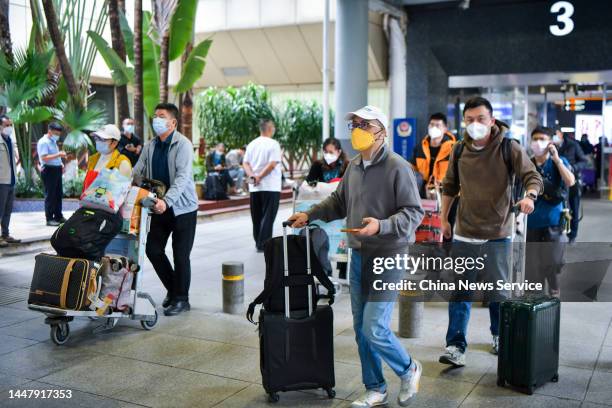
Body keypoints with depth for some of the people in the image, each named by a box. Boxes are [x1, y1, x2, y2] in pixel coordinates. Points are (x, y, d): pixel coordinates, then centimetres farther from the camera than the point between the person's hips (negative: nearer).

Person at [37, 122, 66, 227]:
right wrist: (58, 154, -26)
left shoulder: (53, 141, 18)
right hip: (48, 170, -9)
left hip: (57, 169, 9)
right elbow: (44, 158, -22)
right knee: (50, 195, -5)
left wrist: (60, 163, 13)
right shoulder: (43, 142, -11)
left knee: (59, 194, 13)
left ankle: (58, 216, 22)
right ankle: (49, 219, 0)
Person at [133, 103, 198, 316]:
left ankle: (181, 299, 16)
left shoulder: (182, 144, -13)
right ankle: (173, 289, 27)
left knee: (180, 255, 0)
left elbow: (182, 177, -23)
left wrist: (166, 200, -36)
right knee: (153, 250, 7)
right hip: (159, 207, 6)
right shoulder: (150, 146, 7)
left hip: (182, 207, -6)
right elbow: (137, 172, 6)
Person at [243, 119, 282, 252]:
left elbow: (246, 164, 4)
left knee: (257, 216, 13)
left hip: (254, 187, 6)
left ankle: (258, 243, 20)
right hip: (270, 186, -6)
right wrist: (259, 176, -14)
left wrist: (252, 176, -9)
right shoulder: (273, 144, -9)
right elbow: (272, 164, -18)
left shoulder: (251, 144, 10)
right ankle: (263, 244, -3)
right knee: (268, 216, -1)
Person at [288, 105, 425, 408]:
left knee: (374, 329, -10)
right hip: (358, 256, 7)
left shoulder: (397, 167, -12)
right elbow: (338, 202, 22)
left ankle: (409, 370, 20)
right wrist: (310, 215, 13)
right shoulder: (353, 167, 9)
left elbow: (413, 213, -14)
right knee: (361, 328, 11)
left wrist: (381, 226, -26)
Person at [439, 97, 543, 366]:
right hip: (464, 233, 2)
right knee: (460, 291, 1)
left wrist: (530, 196, -32)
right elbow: (449, 186, 14)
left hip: (498, 234, -2)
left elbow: (532, 177, -10)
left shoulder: (509, 149, -7)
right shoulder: (459, 150, 3)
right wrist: (444, 218, 12)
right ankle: (456, 346, 6)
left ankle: (499, 336, 34)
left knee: (498, 291, 12)